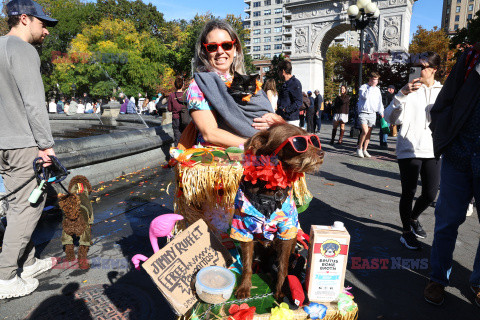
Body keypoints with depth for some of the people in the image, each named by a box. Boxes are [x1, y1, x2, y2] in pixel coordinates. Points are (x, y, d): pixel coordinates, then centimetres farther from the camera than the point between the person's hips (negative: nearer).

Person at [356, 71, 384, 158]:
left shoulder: (377, 89, 14)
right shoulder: (363, 87, -1)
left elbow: (379, 102, 20)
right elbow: (365, 96, -20)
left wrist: (382, 113, 15)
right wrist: (371, 87, -13)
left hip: (372, 114, 5)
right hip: (363, 113, -5)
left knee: (369, 133, 5)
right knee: (365, 131, -18)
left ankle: (364, 150, 14)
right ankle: (359, 148, -1)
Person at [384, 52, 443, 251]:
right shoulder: (409, 90, -1)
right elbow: (390, 118, -13)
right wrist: (402, 94, -23)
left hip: (433, 152, 4)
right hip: (409, 150, -4)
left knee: (430, 194, 7)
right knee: (409, 193, -2)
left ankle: (413, 218, 37)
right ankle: (406, 232, 16)